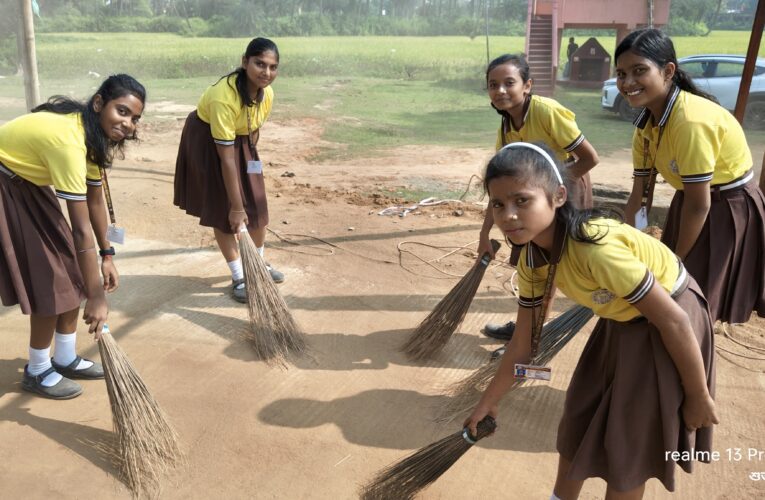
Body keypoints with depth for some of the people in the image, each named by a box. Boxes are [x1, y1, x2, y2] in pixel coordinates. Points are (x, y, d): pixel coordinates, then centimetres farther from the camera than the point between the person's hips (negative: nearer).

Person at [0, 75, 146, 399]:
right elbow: (81, 229, -36)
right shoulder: (68, 140, -36)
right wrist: (96, 296, -31)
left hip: (28, 184, 9)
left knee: (71, 269, 7)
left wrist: (107, 256, 3)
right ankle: (38, 372, 12)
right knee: (49, 279, -7)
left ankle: (65, 360, 22)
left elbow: (95, 199, 1)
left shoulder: (93, 134, -7)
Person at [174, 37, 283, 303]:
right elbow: (226, 159, -34)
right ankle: (239, 277, 8)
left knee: (256, 204, 9)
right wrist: (236, 206, -31)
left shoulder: (266, 93, -16)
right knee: (224, 211, -4)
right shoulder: (224, 97, -37)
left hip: (240, 141, 7)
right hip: (207, 143, -6)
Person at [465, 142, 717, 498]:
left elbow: (674, 321, -28)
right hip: (621, 322, 7)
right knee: (579, 417, 17)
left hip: (664, 327, -7)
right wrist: (488, 401, 6)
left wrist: (698, 396, -14)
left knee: (628, 444, 5)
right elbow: (522, 344, -1)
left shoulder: (595, 248, -38)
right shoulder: (532, 261, -12)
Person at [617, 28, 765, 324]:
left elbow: (699, 204, -26)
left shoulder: (691, 121, -32)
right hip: (694, 203, 8)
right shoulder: (646, 122, -5)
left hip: (731, 210, -8)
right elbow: (638, 193, 1)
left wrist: (676, 260, -14)